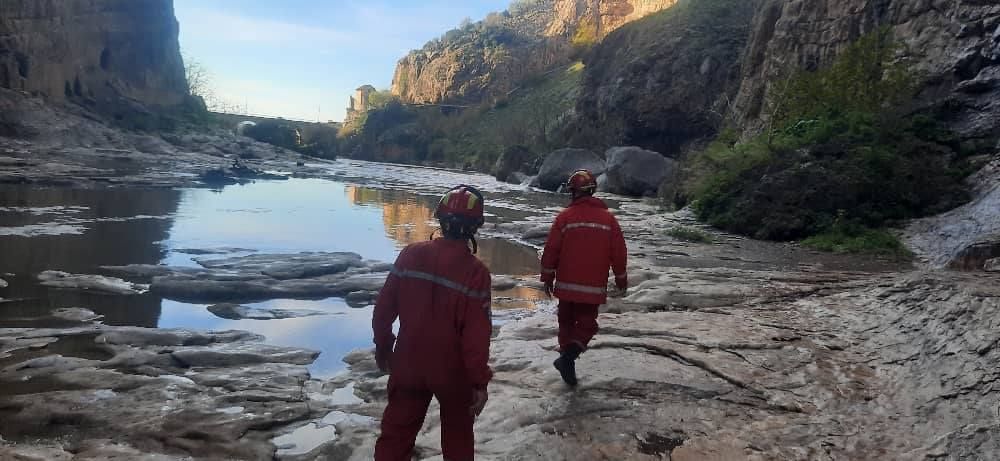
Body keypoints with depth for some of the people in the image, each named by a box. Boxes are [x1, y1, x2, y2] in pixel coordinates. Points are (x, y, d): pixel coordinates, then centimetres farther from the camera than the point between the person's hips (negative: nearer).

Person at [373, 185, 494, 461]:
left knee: (396, 433, 16)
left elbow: (383, 310, -3)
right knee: (458, 433, 22)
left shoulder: (411, 255, -9)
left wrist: (383, 349, 13)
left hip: (408, 364, 3)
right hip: (454, 371, -2)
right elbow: (476, 335, -18)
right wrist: (480, 381, -8)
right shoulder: (475, 272, -19)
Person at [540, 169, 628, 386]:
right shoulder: (608, 218, -1)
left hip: (566, 284, 0)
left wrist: (547, 278, 6)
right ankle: (568, 357, -13)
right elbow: (619, 253, 3)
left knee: (567, 322, 18)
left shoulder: (565, 216, -6)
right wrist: (621, 279, 15)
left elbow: (551, 250, -6)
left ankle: (566, 356, 21)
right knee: (586, 324, 8)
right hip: (594, 286, 0)